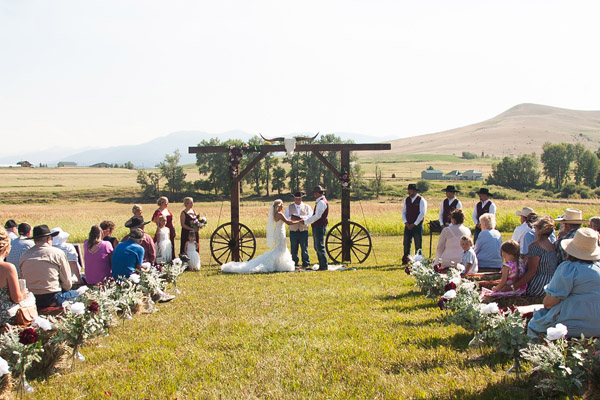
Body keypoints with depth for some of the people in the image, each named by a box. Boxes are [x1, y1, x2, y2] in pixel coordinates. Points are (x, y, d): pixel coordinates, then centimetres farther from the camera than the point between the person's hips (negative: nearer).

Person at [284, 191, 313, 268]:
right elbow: (285, 217, 6)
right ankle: (295, 263, 11)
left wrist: (303, 217, -18)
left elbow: (311, 216, -1)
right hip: (293, 231, 1)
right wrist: (291, 218, -15)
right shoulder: (289, 207, 15)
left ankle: (306, 263, 6)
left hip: (303, 230, -1)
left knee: (304, 248, -2)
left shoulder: (307, 207, 12)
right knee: (294, 248, 2)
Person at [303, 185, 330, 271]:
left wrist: (305, 221, -16)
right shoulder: (319, 202, 17)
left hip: (319, 227, -11)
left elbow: (317, 216, -20)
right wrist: (305, 220, 13)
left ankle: (324, 266, -3)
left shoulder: (322, 202, -15)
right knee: (317, 247, 14)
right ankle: (322, 266, 19)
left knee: (320, 247, -8)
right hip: (317, 227, 11)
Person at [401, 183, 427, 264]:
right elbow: (403, 212, 12)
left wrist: (414, 224, -13)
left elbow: (422, 213, -10)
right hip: (408, 226, 5)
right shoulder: (406, 200, 10)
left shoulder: (421, 200, -6)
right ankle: (405, 260, 12)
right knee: (406, 243, 4)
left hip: (417, 226, -4)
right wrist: (406, 222, -3)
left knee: (418, 245, 1)